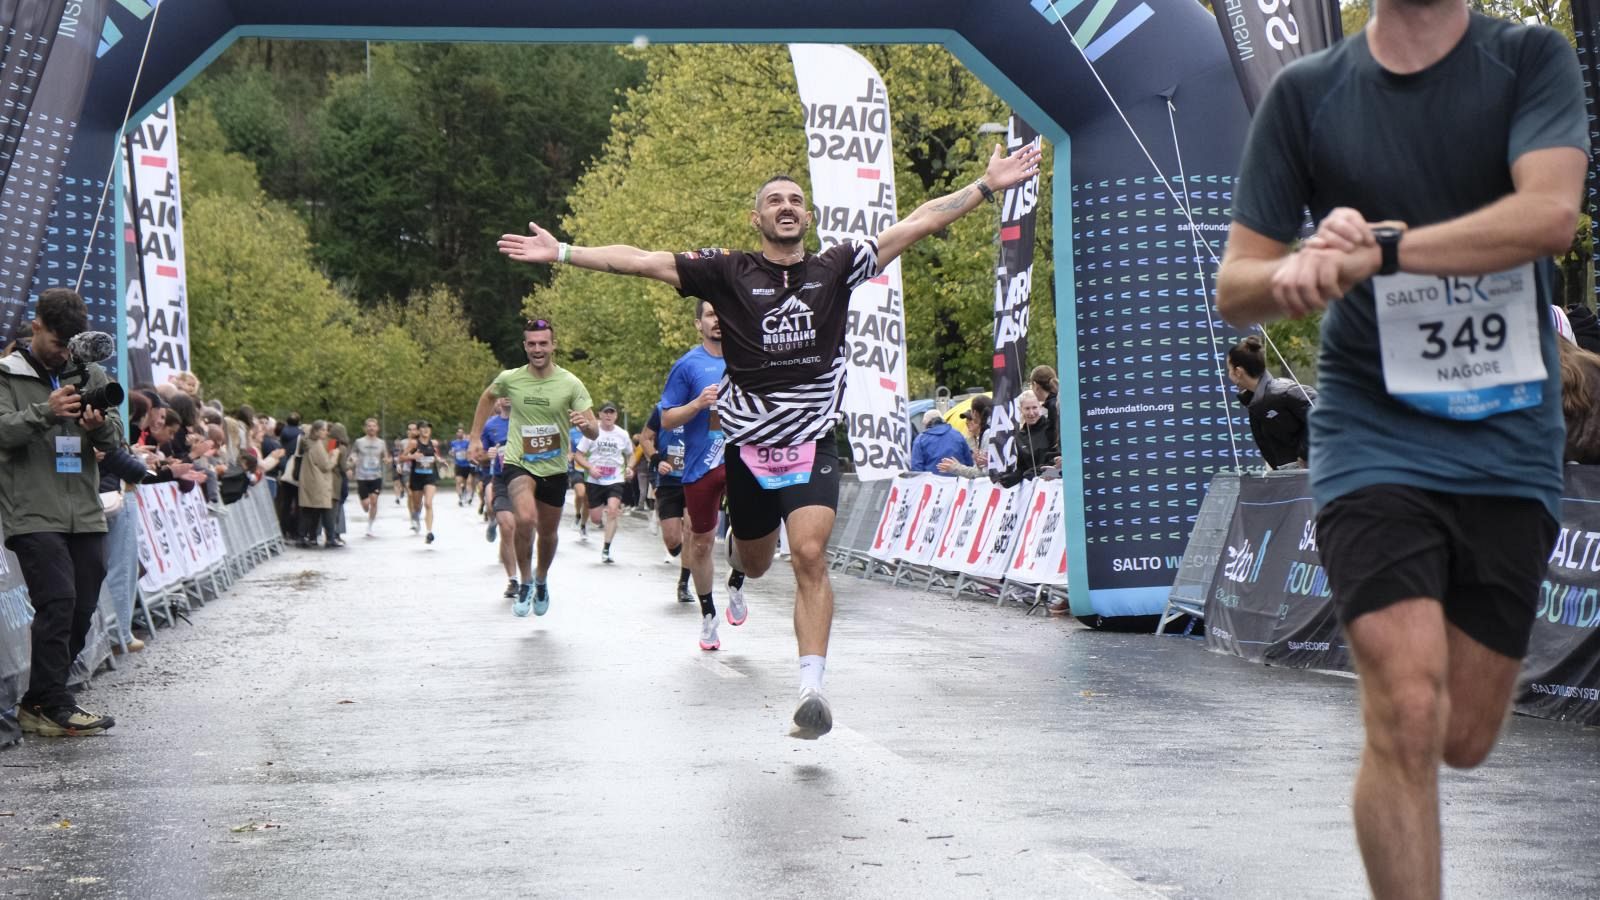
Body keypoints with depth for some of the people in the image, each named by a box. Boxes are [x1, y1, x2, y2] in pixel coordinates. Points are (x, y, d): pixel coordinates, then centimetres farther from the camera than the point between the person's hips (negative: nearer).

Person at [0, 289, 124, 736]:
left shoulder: (92, 375, 13)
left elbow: (115, 440, 9)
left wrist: (101, 426, -14)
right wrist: (45, 412, -26)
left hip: (86, 514, 5)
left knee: (82, 609, 6)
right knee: (58, 601, -16)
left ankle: (39, 703, 17)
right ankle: (55, 704, -9)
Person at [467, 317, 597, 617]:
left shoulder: (570, 384, -10)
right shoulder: (509, 379, -7)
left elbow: (594, 432, -11)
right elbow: (487, 397, 16)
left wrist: (585, 423, -34)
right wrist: (476, 438, 12)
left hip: (554, 469, 2)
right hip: (518, 464, -2)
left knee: (548, 533, 16)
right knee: (526, 518, -28)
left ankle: (542, 581, 45)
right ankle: (525, 583, -8)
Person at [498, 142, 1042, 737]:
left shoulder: (836, 267, 3)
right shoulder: (727, 272, 0)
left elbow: (919, 223, 2)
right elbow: (641, 261, -4)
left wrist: (987, 186, -1)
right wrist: (561, 252, -9)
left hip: (813, 444, -1)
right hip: (749, 444, 1)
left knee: (810, 555, -18)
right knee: (754, 564, 19)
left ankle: (811, 689, -19)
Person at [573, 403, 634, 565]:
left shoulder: (622, 435, 4)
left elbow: (630, 454, 20)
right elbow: (578, 455, 0)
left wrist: (629, 467, -1)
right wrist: (590, 468, -16)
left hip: (615, 480, 0)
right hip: (595, 480, 0)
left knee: (612, 509, -24)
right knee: (595, 518, 3)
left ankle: (606, 549, -19)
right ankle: (605, 524, 42)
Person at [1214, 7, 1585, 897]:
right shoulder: (1306, 92, 2)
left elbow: (1551, 212, -19)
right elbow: (1235, 288, 3)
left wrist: (1375, 250, -27)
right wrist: (1305, 267, -20)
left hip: (1510, 446, 1)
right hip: (1373, 436, -1)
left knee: (1464, 741, 9)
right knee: (1409, 718, -17)